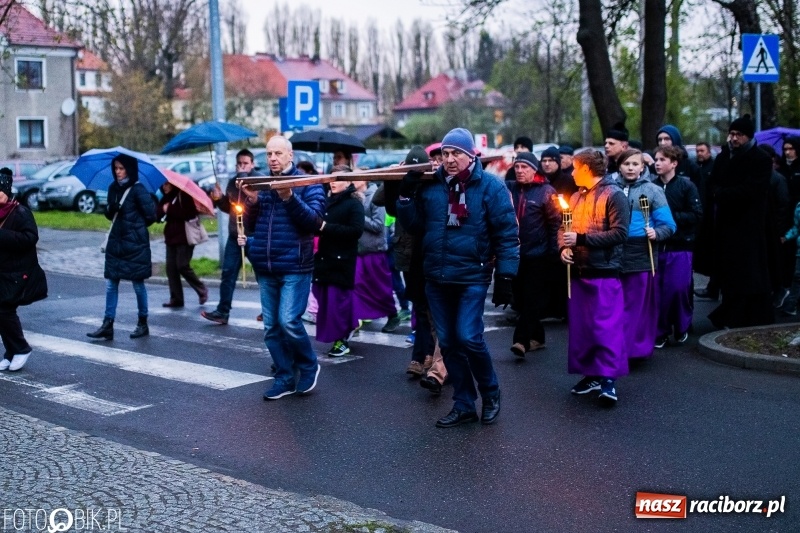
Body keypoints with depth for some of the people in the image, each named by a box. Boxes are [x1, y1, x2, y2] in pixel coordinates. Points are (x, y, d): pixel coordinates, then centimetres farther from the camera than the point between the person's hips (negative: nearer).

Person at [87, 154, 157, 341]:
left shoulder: (138, 190, -11)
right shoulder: (113, 188, 8)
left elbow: (151, 215, -10)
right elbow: (110, 213, 15)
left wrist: (135, 226, 2)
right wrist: (109, 209, -7)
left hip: (135, 244, -6)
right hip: (116, 242, 6)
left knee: (138, 283, 4)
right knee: (111, 283, 3)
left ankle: (143, 324, 18)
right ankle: (107, 325, 6)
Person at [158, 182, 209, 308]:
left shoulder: (184, 195, -7)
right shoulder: (165, 199, 14)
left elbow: (189, 213, -19)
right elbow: (158, 215, 7)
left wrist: (169, 209, -19)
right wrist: (161, 209, -16)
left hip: (184, 237, -7)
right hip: (171, 237, 7)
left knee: (182, 266, -10)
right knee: (171, 267, 1)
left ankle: (202, 290, 8)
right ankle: (176, 299, 5)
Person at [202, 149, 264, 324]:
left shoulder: (259, 178, -5)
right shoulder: (233, 182, 14)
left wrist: (243, 174, -17)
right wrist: (219, 199, 3)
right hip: (235, 234, 6)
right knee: (228, 272, 1)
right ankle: (223, 311, 3)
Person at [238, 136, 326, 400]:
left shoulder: (307, 184, -2)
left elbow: (315, 221, -13)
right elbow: (251, 225, 11)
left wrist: (289, 198, -23)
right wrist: (252, 201, -7)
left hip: (295, 267, -5)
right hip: (265, 268, 5)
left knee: (288, 321, -13)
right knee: (271, 327, 7)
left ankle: (309, 366, 10)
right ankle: (285, 378, 18)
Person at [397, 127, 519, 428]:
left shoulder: (490, 188, -5)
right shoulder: (430, 186, 6)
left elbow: (507, 235, -7)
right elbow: (415, 225, 9)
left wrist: (505, 277, -11)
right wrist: (406, 195, -4)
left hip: (472, 277, -5)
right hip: (436, 279, 5)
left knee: (468, 338, -13)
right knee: (448, 344, 9)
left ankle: (490, 393, 13)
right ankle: (464, 406, 20)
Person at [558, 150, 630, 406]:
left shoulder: (613, 195, -7)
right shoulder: (576, 197, 15)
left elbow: (619, 233, -15)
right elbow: (563, 227, 16)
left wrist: (581, 239, -16)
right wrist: (564, 246, -6)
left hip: (604, 272, -7)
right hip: (578, 271, 8)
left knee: (606, 326, -8)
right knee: (580, 326, 9)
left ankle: (608, 378, -4)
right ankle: (591, 374, 19)